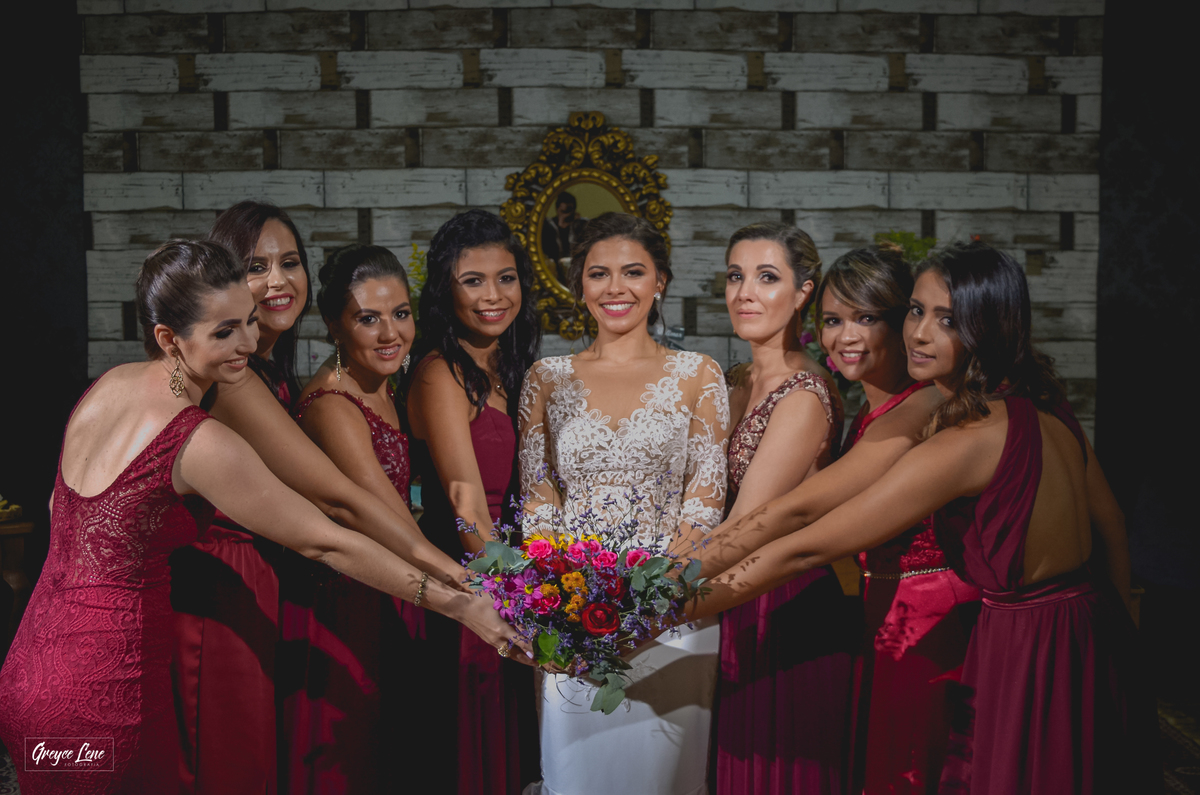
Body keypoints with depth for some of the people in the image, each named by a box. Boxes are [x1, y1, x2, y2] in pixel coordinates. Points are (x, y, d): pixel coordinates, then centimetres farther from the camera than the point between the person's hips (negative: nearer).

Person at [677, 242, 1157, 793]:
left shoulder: (967, 443, -27)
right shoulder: (1044, 407, -1)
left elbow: (808, 550, -29)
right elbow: (1110, 522, 12)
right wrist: (1118, 626, 26)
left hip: (1027, 657, -8)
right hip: (1094, 625, 8)